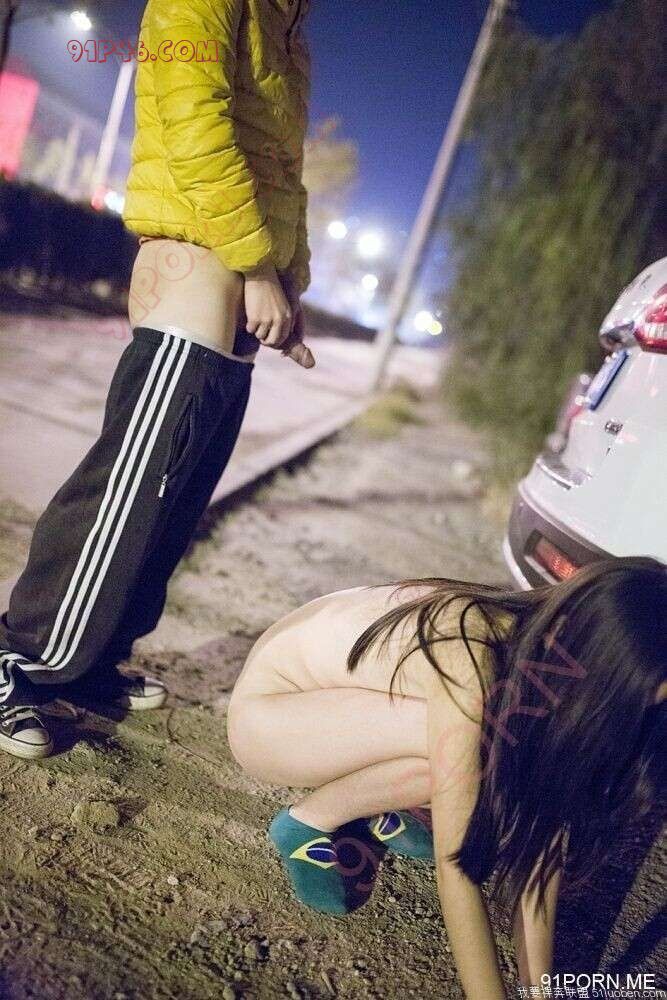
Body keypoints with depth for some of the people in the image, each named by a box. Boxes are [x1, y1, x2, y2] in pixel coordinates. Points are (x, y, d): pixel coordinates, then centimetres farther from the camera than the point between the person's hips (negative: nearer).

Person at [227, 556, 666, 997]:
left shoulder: (546, 645, -16)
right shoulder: (468, 667, -37)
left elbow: (539, 835, -14)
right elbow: (454, 864, -33)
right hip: (267, 710, -6)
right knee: (473, 758, -29)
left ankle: (373, 805, 9)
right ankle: (309, 820, -7)